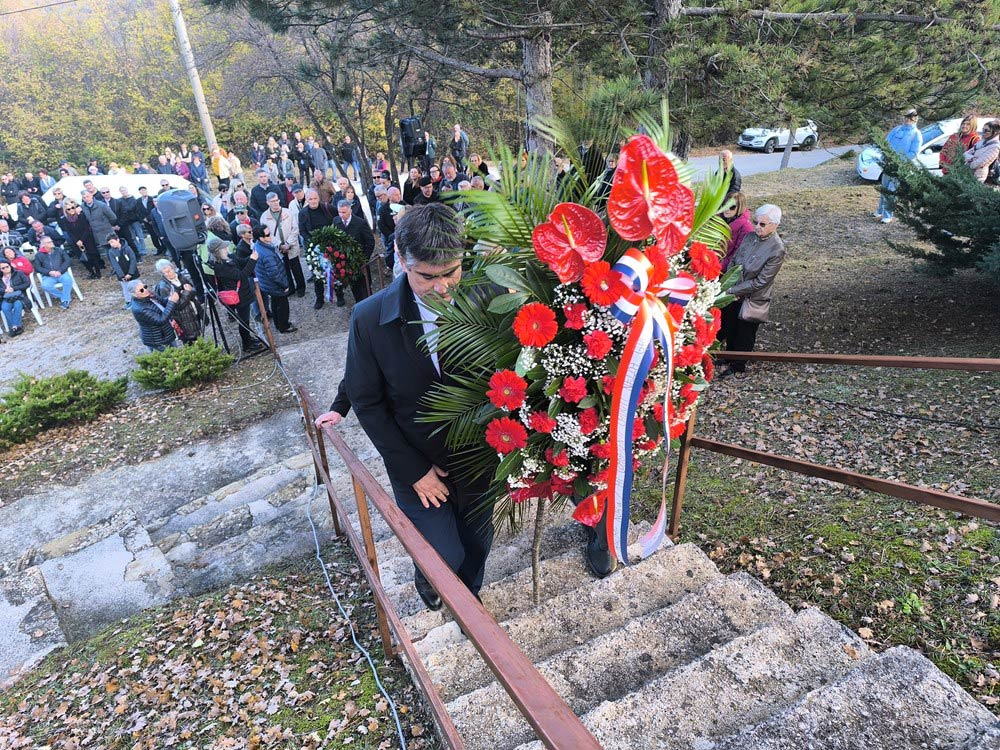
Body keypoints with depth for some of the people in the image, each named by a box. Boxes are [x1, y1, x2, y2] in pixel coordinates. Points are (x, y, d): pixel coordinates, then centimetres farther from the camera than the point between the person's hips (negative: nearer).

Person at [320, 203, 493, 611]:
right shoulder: (370, 318, -18)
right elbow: (367, 401, -9)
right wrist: (414, 470, -10)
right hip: (417, 465, -2)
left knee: (478, 542, 21)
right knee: (445, 557, 6)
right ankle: (425, 578, 46)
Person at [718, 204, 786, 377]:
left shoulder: (777, 250, -22)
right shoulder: (750, 237, -3)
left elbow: (760, 282, -22)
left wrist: (733, 290, -19)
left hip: (752, 301, -6)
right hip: (733, 296, 6)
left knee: (744, 335, 13)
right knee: (729, 328, 22)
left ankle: (737, 366, 34)